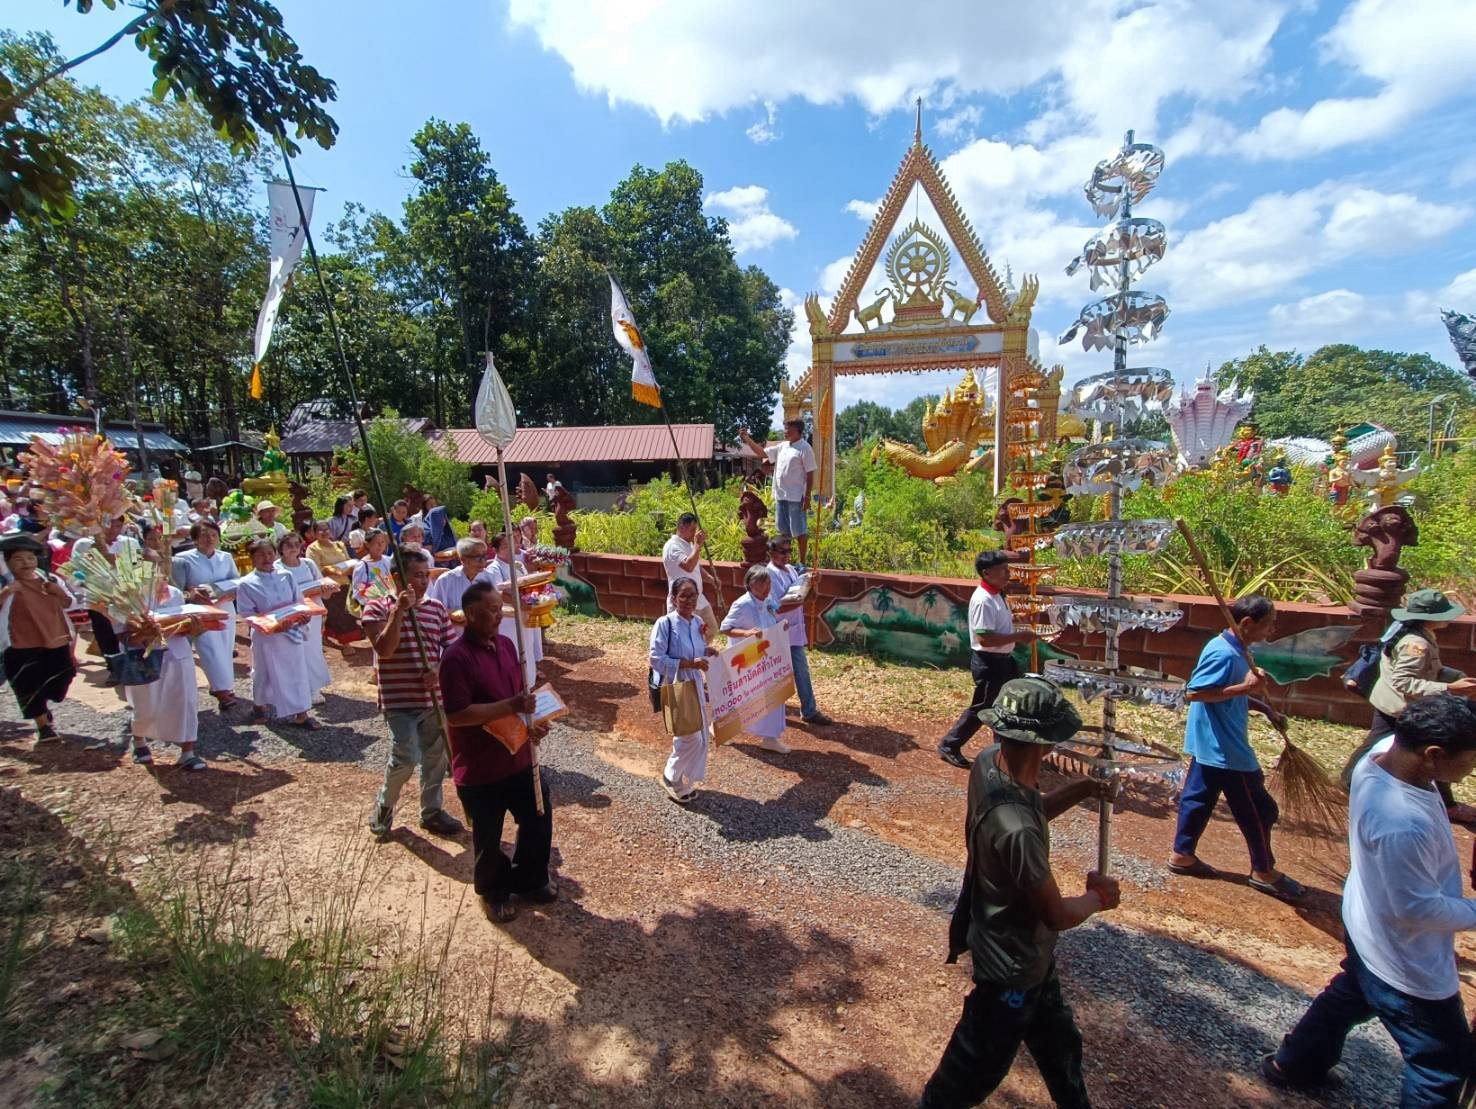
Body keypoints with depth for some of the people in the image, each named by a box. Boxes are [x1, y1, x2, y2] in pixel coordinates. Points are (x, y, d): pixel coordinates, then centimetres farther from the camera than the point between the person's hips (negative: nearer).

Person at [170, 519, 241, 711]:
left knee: (225, 649, 11)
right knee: (210, 648, -15)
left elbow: (238, 584, 6)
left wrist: (231, 594, -15)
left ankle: (219, 686, 27)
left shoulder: (226, 558, 6)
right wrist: (191, 594, -25)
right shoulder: (182, 560, -5)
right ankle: (223, 691, -16)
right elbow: (176, 590, -5)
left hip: (226, 610, 4)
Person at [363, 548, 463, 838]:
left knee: (435, 756, 13)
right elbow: (384, 649, -19)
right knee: (407, 757, -12)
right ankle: (384, 804, 19)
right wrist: (398, 611, -24)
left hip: (435, 697, 4)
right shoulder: (377, 608, -5)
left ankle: (431, 811, 33)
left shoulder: (437, 608, 5)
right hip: (400, 700, -4)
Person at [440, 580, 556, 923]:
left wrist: (533, 720, -1)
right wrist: (510, 706, -28)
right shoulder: (457, 657, -21)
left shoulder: (506, 644, 3)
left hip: (518, 757, 7)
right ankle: (493, 892, 40)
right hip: (479, 768, -7)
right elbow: (456, 715, -25)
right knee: (488, 837, 14)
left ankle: (529, 880, 40)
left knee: (540, 819, 16)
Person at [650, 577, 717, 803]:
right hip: (673, 687, -7)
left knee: (700, 735, 12)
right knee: (690, 736, -6)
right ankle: (671, 778, 19)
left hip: (695, 684, 7)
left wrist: (707, 652, -7)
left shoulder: (698, 622, 1)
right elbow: (656, 659, -21)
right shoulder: (664, 623, -20)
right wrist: (689, 663, -26)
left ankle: (685, 779, 33)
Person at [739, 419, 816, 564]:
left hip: (795, 497, -7)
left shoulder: (805, 448, -9)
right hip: (780, 496, 8)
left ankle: (802, 562, 9)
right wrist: (747, 439, 9)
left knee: (799, 530, 1)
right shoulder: (782, 446, 12)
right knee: (784, 530, 15)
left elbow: (810, 474, -11)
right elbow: (762, 453, 19)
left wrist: (807, 497, -15)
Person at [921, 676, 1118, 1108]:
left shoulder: (988, 763, -16)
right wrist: (1098, 896, -6)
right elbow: (1058, 916, -25)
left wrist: (1079, 790, -6)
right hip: (1011, 962, -8)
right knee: (979, 1062, 17)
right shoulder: (1017, 831, -41)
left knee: (1058, 1040, 32)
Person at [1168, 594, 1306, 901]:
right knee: (1258, 809, 7)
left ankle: (1182, 855, 26)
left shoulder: (1235, 651, 10)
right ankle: (1264, 871, 25)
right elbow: (1194, 693, -27)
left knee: (1198, 798, 16)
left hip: (1210, 746, 10)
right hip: (1224, 749, -10)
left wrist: (1265, 709, 13)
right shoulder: (1223, 653, -22)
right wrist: (1245, 687, -27)